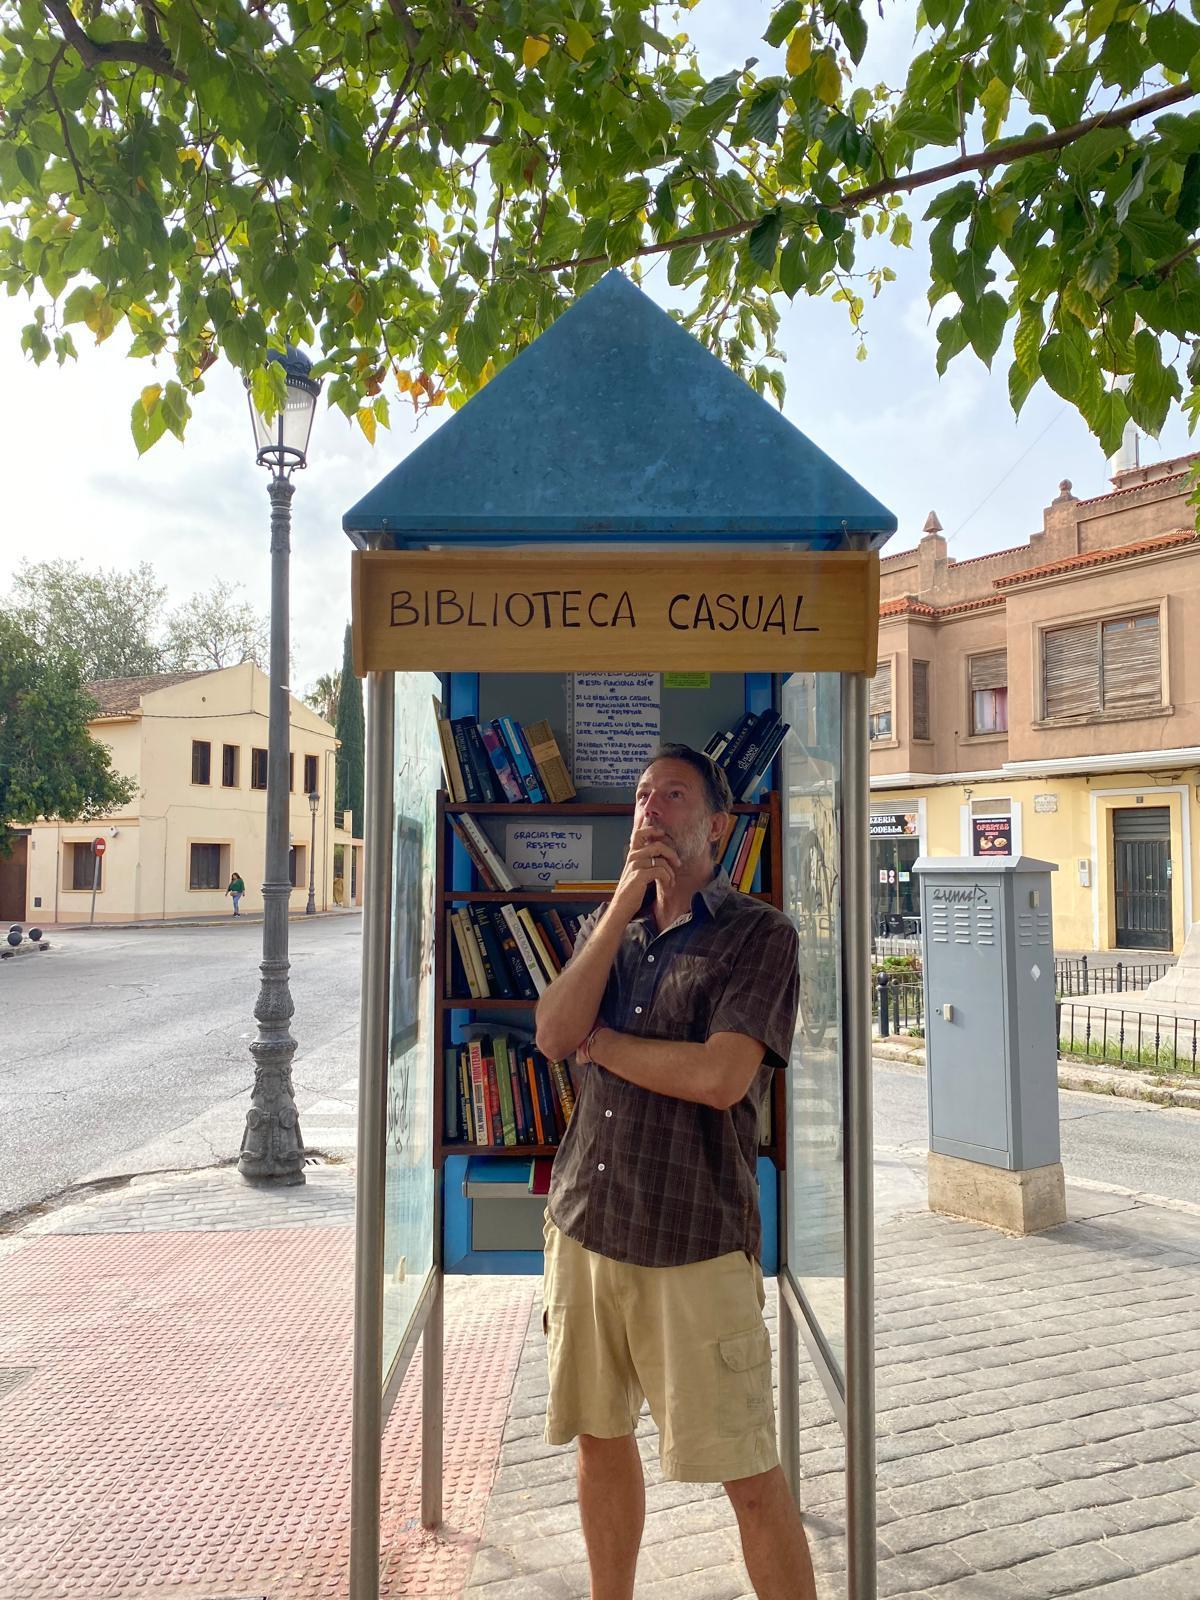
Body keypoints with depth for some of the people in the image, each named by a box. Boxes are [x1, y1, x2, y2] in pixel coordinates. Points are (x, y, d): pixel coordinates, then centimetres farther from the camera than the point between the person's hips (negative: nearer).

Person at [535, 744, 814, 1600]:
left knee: (749, 1474, 3)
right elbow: (554, 1034, -5)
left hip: (695, 1239, -5)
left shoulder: (760, 934, -8)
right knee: (601, 1437, 19)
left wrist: (602, 1044, -7)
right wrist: (621, 906, -10)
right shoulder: (608, 923, 11)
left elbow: (720, 1076, -21)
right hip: (583, 1222, 6)